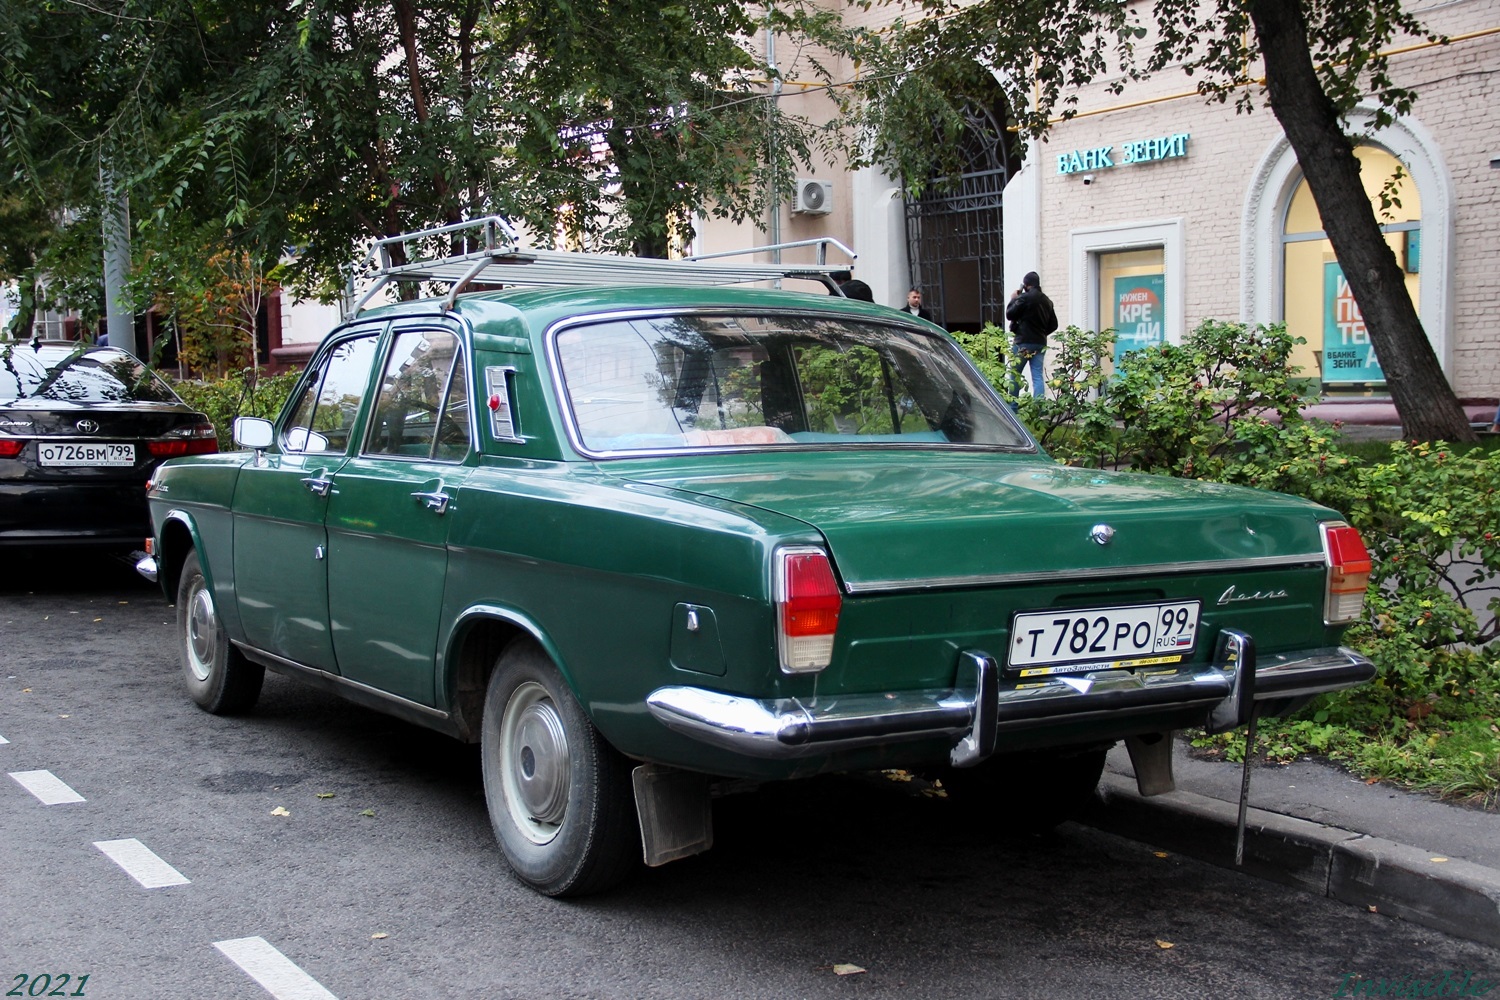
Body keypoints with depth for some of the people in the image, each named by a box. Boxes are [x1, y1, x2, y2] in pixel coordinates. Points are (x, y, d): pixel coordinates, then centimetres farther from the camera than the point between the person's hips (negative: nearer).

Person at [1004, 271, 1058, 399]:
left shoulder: (1024, 298, -13)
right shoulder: (1047, 301, 11)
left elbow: (1009, 315, -8)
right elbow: (1053, 325, 15)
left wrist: (1013, 299, 6)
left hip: (1023, 342, -6)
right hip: (1041, 343, 6)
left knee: (1014, 375, 3)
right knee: (1038, 376, 3)